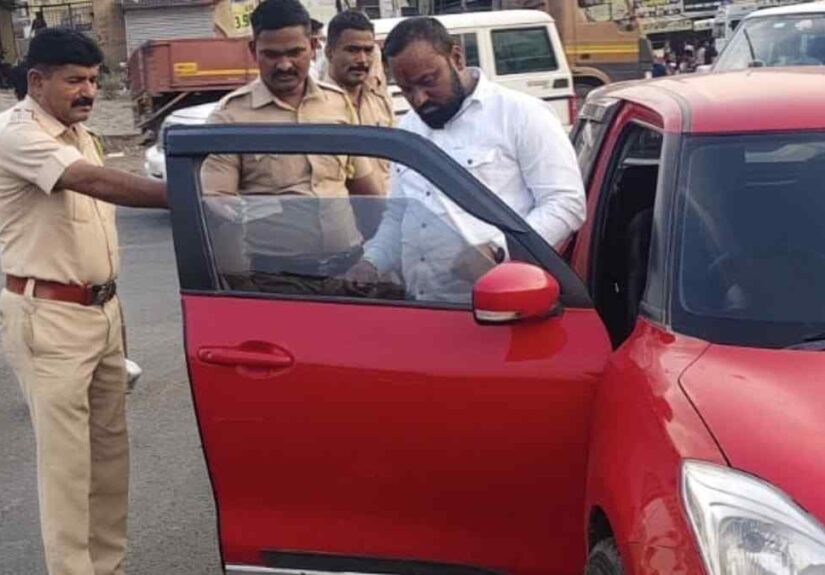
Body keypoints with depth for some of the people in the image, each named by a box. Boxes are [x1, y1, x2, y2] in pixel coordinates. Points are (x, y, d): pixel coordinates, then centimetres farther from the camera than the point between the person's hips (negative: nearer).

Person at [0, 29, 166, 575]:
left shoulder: (80, 134, 13)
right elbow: (95, 182, -30)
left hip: (102, 309, 9)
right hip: (48, 318, -9)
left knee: (110, 445, 12)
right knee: (66, 456, -4)